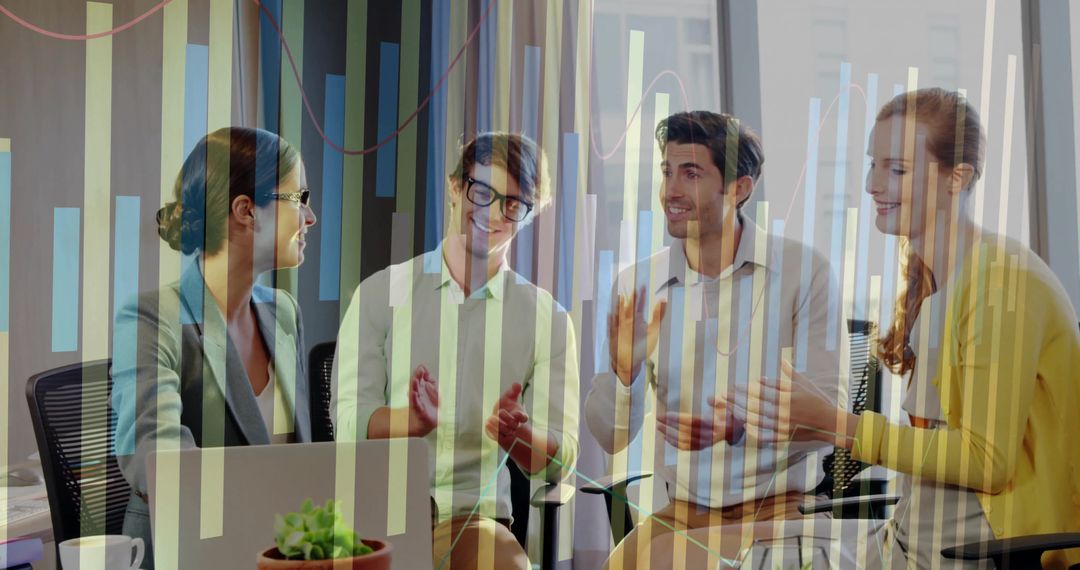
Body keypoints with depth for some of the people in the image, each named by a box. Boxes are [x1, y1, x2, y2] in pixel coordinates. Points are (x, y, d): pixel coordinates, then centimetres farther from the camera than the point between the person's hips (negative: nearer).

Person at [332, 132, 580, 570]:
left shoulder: (546, 318, 7)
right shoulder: (380, 293, 6)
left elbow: (558, 462, 4)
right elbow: (348, 422, -1)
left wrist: (514, 432, -18)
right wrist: (416, 419, -22)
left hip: (474, 517, 0)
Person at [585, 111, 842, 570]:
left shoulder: (804, 270, -10)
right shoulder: (636, 284, -2)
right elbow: (610, 438, -3)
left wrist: (737, 427, -29)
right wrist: (624, 371, -24)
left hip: (778, 507, -2)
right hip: (681, 511, 3)